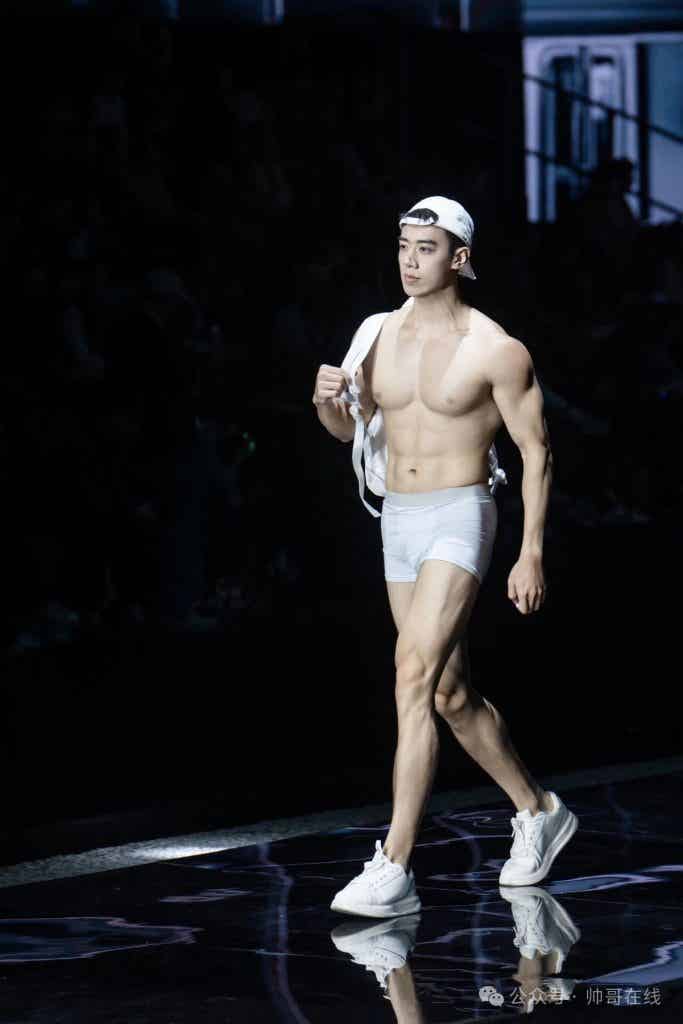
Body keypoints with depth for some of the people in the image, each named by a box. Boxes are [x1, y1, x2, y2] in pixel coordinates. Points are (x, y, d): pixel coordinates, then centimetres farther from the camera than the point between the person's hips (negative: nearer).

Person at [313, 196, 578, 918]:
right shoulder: (383, 332, 7)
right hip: (397, 522, 7)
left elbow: (535, 450, -4)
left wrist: (532, 554, -8)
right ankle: (539, 811, 38)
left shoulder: (495, 350, -9)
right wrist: (327, 398, -7)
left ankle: (394, 871, -22)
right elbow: (348, 429, 17)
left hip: (459, 519, -7)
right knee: (452, 696, 16)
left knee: (415, 677, -21)